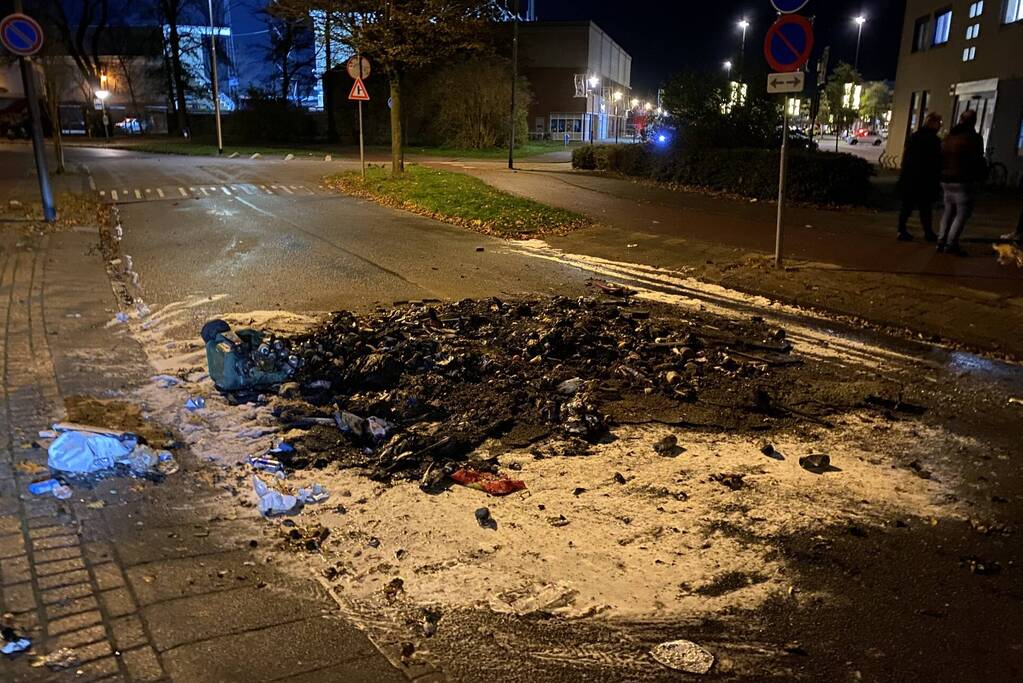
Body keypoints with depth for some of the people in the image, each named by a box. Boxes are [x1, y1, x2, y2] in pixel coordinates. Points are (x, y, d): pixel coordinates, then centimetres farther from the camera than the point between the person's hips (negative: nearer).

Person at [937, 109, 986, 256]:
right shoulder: (974, 137, -11)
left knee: (949, 211, 15)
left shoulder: (950, 136, 9)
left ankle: (942, 242, 13)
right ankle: (951, 244, -7)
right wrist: (982, 175, 4)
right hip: (964, 181, -7)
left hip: (947, 180, 7)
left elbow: (942, 157, 13)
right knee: (962, 214, -2)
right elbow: (978, 160, -11)